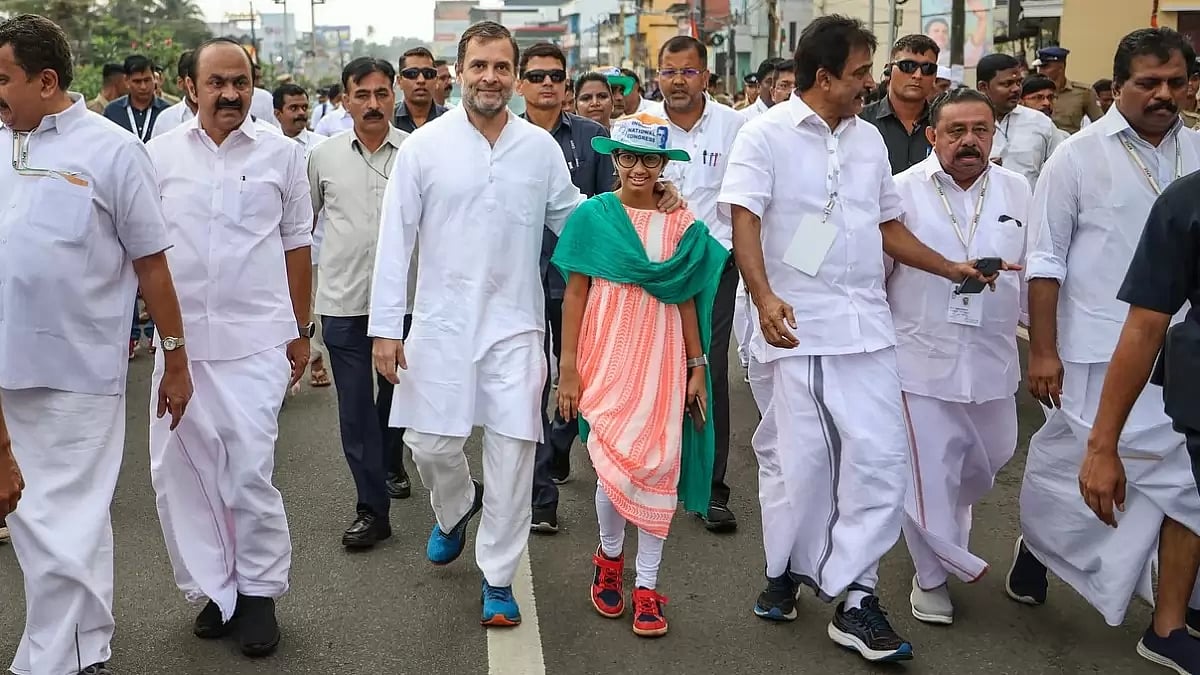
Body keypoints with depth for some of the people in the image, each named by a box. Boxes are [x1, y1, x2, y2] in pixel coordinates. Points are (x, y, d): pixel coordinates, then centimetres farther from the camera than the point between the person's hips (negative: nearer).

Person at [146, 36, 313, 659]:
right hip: (180, 337, 3)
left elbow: (296, 247, 8)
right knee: (178, 467, 6)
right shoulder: (161, 153, 5)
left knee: (248, 470, -6)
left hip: (256, 338, -2)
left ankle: (258, 590, 13)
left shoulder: (282, 153, 3)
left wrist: (301, 332, 8)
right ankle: (214, 589, 22)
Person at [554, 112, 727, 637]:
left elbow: (686, 299, 7)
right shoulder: (592, 215, -1)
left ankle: (647, 585, 13)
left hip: (662, 360, 2)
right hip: (607, 358, -2)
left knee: (659, 468, 1)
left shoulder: (682, 224, 5)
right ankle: (610, 555, 28)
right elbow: (574, 294, -2)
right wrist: (569, 369, -6)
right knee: (614, 464, -2)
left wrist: (697, 367, 4)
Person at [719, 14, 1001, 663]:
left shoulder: (869, 138, 15)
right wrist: (764, 297, -28)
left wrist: (951, 269, 19)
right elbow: (744, 221, -13)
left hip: (866, 325, 5)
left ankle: (852, 595, 7)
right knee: (799, 458, 3)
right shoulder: (766, 135, -3)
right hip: (798, 325, -5)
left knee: (880, 457, -2)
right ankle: (785, 570, 26)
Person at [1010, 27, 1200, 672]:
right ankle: (1034, 545, 41)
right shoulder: (1079, 156, -3)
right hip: (1096, 354, -3)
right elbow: (1045, 261, -3)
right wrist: (1042, 352, -7)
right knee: (1066, 466, 10)